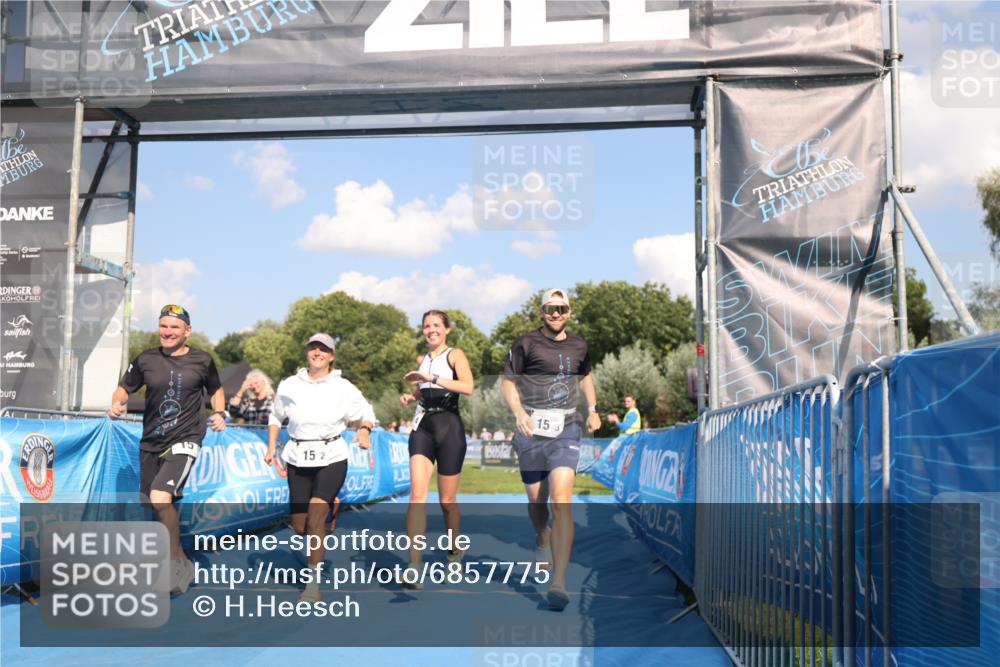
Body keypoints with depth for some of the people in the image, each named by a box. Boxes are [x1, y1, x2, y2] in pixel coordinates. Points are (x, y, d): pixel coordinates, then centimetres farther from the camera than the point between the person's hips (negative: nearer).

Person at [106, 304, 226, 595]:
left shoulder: (202, 361, -1)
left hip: (184, 440, -4)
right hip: (151, 441, 4)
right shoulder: (145, 360, 1)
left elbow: (216, 390, 15)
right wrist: (116, 404, -10)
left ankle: (177, 560, -3)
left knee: (160, 498, -25)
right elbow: (124, 388, 11)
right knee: (156, 505, 14)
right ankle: (181, 564, 37)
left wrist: (219, 413, -2)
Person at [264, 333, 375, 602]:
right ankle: (320, 546, 42)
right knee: (299, 526, 6)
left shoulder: (343, 388, 0)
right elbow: (276, 417, 18)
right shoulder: (289, 386, 5)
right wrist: (271, 449, 10)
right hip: (298, 459, 3)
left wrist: (365, 431, -11)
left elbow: (367, 413, 10)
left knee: (314, 521, -17)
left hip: (332, 458, -3)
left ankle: (313, 583, -6)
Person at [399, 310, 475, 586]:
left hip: (449, 428, -4)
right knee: (417, 493, -14)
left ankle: (455, 552, 31)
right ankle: (415, 566, -21)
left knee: (447, 500, 5)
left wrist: (431, 377, -23)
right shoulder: (423, 359, 17)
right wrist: (410, 397, 12)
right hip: (422, 427, 4)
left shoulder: (455, 355, -2)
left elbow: (467, 387, -20)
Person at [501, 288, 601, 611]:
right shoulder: (526, 343, 0)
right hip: (532, 430, 0)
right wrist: (519, 413, -13)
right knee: (536, 502, 11)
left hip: (566, 429, 1)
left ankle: (559, 583, -21)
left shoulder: (578, 346, 11)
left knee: (561, 500, -17)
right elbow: (507, 382, 4)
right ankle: (542, 540, 48)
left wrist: (592, 409, 15)